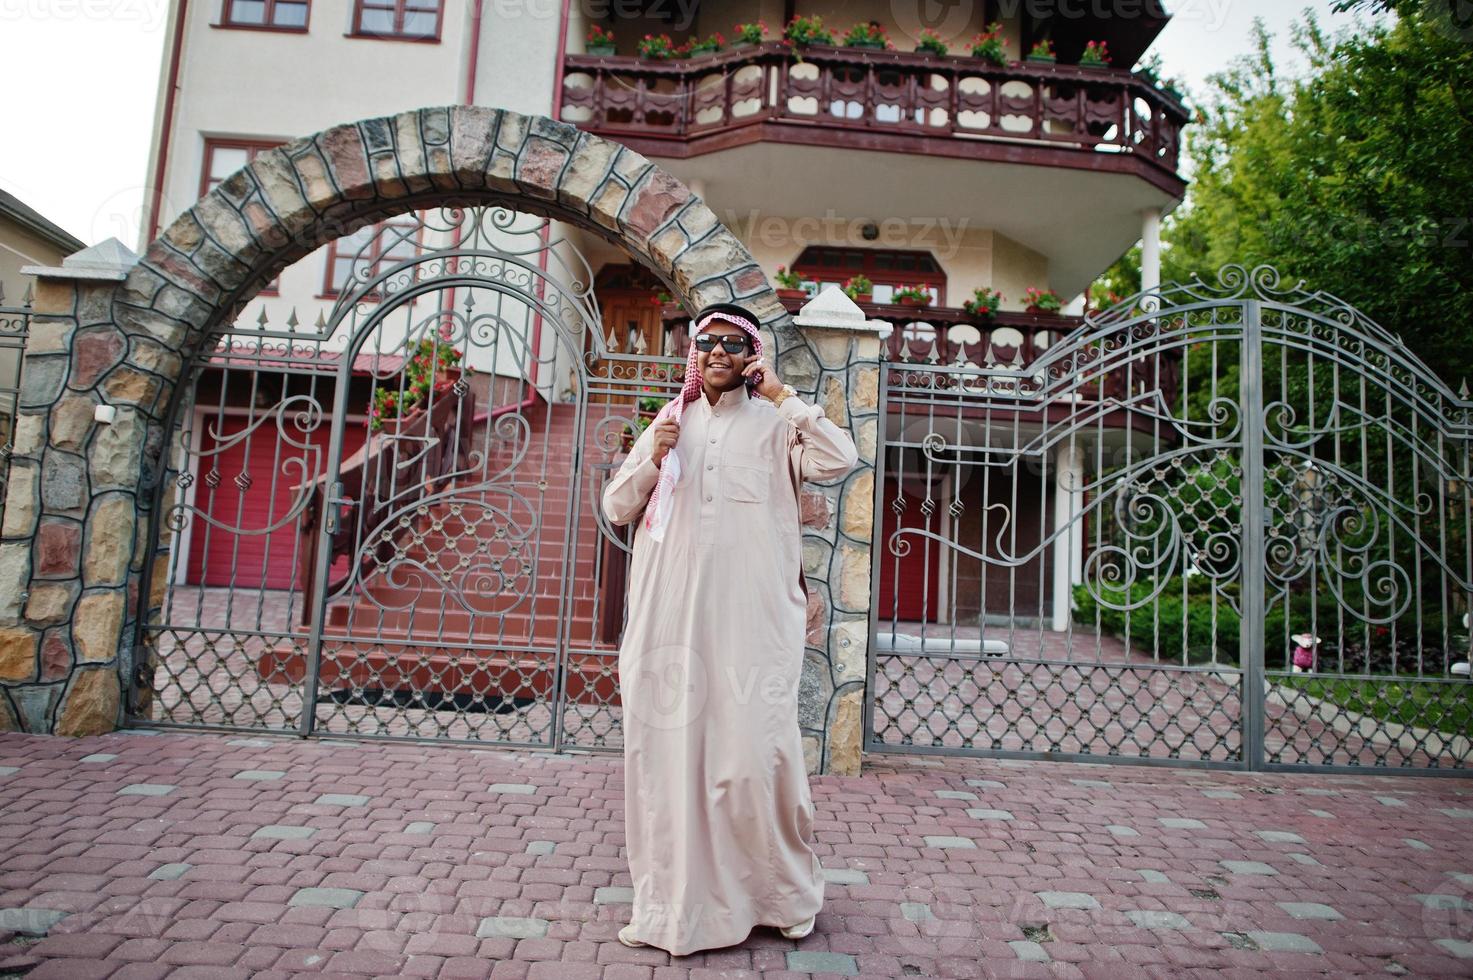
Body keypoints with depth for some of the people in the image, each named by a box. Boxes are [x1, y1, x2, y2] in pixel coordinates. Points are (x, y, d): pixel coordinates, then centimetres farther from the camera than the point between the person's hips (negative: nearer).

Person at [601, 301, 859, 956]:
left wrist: (782, 396, -5)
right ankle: (672, 901, 23)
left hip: (751, 615, -3)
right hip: (671, 615, 3)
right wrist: (652, 458, -2)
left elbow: (839, 461, -11)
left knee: (753, 750, -3)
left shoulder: (773, 425, 6)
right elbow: (615, 508, 14)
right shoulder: (670, 423, 14)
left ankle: (784, 891, 22)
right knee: (669, 749, 6)